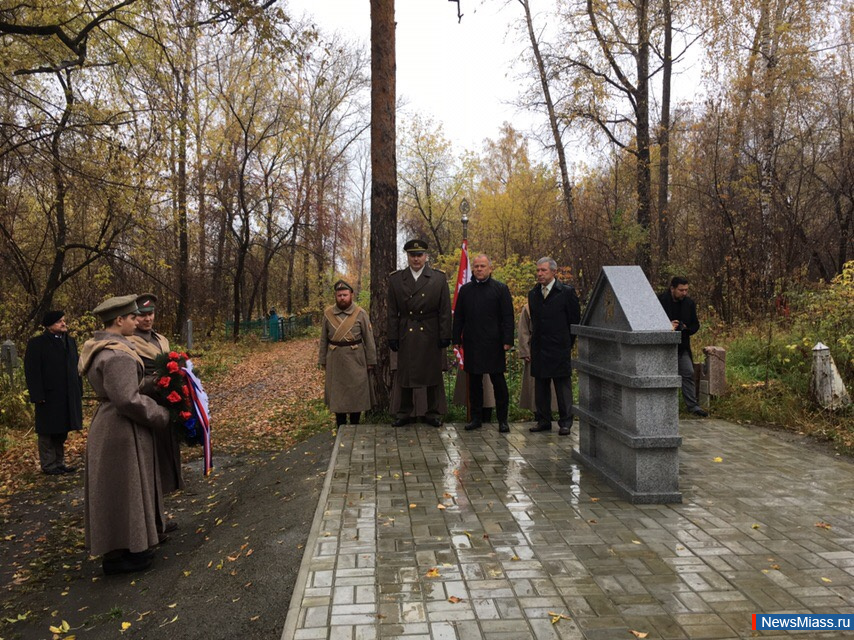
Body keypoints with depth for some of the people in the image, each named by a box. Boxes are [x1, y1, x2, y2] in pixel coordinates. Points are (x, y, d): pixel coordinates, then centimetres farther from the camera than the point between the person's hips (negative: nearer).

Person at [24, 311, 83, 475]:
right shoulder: (36, 344, -7)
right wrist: (38, 395, -16)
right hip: (49, 396, -6)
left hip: (68, 396, 6)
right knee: (47, 432, 4)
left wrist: (79, 390, 10)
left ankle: (59, 462, 24)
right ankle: (48, 464, 14)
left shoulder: (70, 341, 11)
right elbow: (31, 371, -11)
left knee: (62, 432, 14)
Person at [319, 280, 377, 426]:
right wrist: (322, 360, 6)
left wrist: (371, 361, -5)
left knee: (356, 394, 6)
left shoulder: (360, 313, -5)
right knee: (337, 394, 8)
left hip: (355, 359, -2)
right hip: (335, 360, 2)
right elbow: (324, 339, 7)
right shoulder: (328, 313, 1)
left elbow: (369, 339, -3)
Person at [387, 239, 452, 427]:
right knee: (405, 375, 6)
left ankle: (432, 413, 18)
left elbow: (445, 310, 1)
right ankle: (404, 413, 18)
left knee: (433, 375, 6)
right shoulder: (396, 279, 5)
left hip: (431, 335, 0)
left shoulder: (439, 278, 3)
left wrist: (445, 336, -5)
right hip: (406, 335, 1)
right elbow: (392, 312, 5)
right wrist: (393, 337, 0)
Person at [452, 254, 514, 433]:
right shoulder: (465, 290, 11)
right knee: (474, 382, 9)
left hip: (494, 344, -3)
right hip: (472, 344, 3)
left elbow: (507, 316, -2)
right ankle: (476, 418, 19)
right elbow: (458, 316, 13)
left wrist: (507, 340, -10)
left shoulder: (500, 289, 2)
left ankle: (502, 419, 12)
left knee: (498, 382, 2)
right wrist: (457, 338, 6)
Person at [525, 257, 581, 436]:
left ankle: (565, 423, 9)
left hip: (560, 349, -5)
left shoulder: (567, 292, -4)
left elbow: (575, 320, -1)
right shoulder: (532, 294, 11)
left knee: (563, 387, 1)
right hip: (539, 349, 5)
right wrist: (536, 340, 11)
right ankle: (543, 420, 19)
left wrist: (567, 344, 1)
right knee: (540, 387, 10)